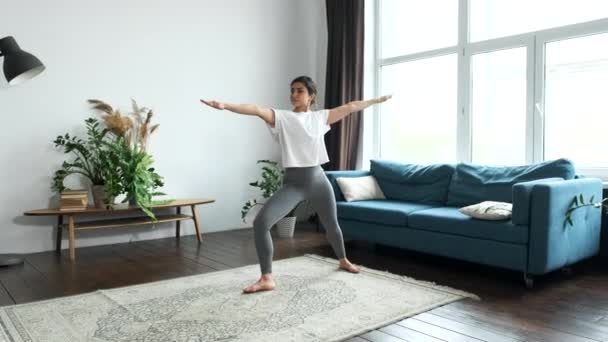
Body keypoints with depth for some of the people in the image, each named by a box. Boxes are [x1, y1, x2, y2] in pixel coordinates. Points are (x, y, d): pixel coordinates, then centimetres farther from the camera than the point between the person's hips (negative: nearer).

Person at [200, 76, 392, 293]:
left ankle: (343, 260, 48)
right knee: (261, 222, -20)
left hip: (317, 180, 2)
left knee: (331, 225, 17)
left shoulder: (320, 117, 6)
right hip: (292, 183, -2)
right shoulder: (282, 117, -3)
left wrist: (377, 100, 19)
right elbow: (256, 110, -20)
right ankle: (267, 279, -11)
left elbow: (350, 107, 12)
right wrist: (225, 106, -34)